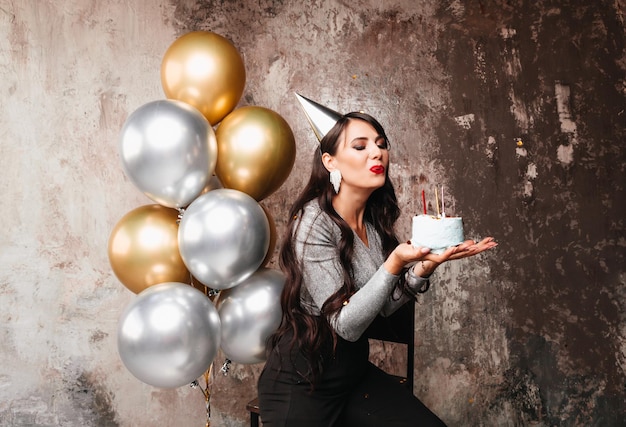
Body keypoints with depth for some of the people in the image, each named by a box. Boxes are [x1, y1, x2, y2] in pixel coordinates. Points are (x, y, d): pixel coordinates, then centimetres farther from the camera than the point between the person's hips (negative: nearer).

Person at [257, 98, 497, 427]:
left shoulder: (376, 221, 0)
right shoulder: (313, 222, -20)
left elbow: (386, 305, 2)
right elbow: (346, 325, -23)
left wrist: (424, 266, -13)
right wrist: (395, 263, -33)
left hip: (355, 369, 6)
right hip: (301, 379, -6)